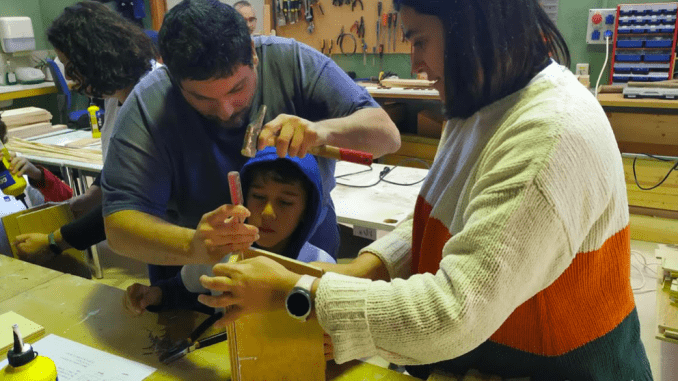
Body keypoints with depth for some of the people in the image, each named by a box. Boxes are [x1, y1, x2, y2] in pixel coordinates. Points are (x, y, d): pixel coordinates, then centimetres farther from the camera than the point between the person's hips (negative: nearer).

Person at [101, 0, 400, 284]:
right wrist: (192, 245, -41)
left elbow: (388, 135, -16)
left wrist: (322, 130, -36)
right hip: (198, 272, 0)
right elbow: (119, 225, -21)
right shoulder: (148, 105, -17)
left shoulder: (294, 62, -15)